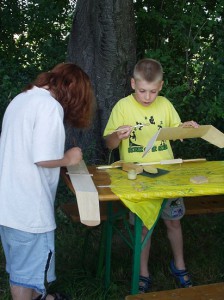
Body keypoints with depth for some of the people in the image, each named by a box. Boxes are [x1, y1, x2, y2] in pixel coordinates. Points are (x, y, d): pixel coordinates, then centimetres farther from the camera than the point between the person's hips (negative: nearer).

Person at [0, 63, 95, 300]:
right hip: (27, 204, -9)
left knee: (21, 259, 26)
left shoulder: (22, 99, 11)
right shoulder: (50, 106, -17)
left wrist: (62, 156, 10)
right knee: (27, 264, 8)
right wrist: (68, 158, -6)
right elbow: (42, 158, -24)